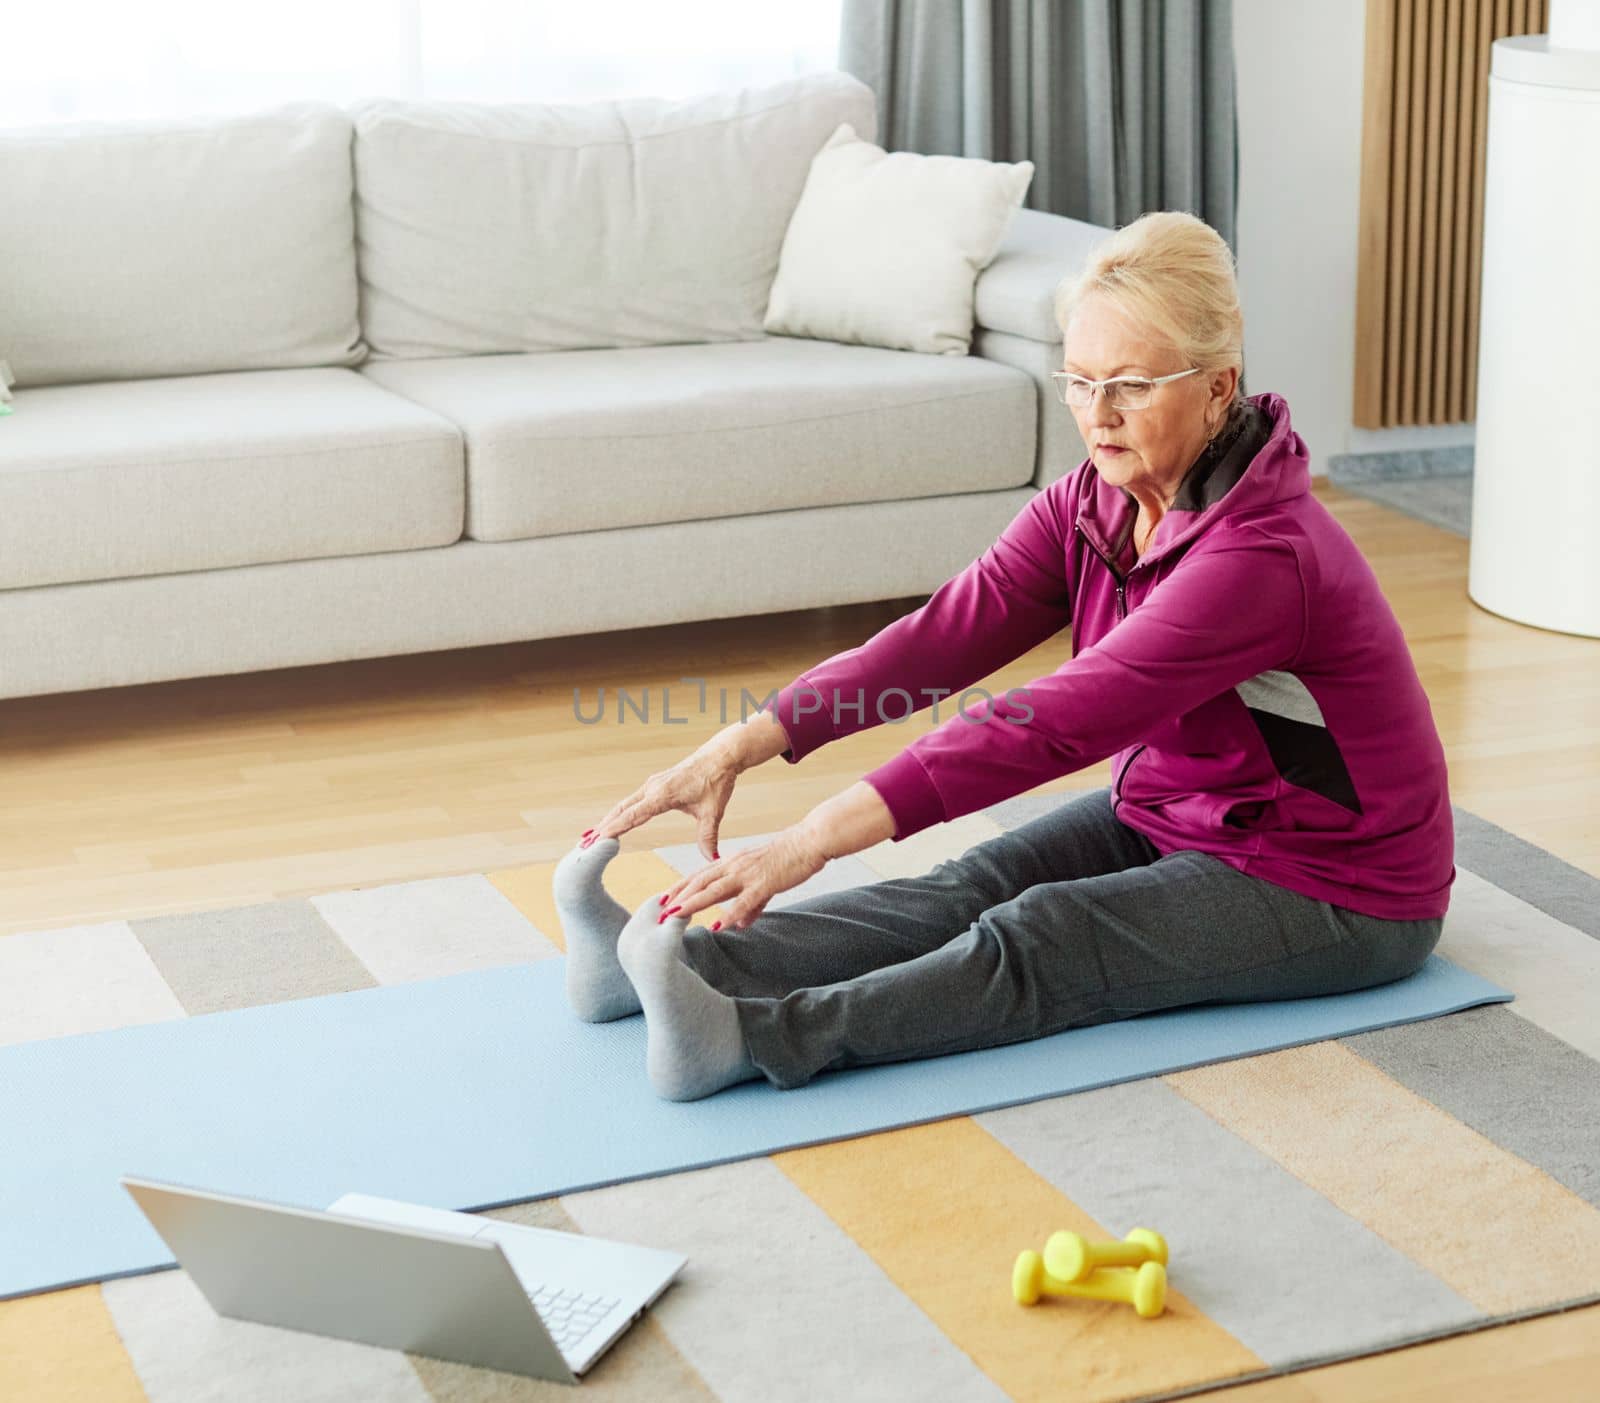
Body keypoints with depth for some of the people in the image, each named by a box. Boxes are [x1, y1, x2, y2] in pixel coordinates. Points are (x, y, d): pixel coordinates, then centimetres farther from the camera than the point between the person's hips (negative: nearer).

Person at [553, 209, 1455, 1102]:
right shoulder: (1094, 501, -5)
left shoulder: (1262, 555, -31)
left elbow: (1057, 720, -38)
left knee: (1040, 938, -25)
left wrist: (820, 838, -44)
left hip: (1337, 894, -7)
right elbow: (945, 634, -16)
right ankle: (684, 964, -26)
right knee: (977, 887, -13)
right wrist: (742, 746, -29)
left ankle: (751, 1036, -40)